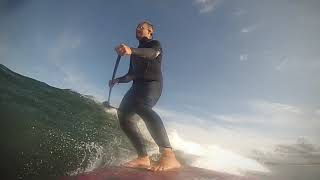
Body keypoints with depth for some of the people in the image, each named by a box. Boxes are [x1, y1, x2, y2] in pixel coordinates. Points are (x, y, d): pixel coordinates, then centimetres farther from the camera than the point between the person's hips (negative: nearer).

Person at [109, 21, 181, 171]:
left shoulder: (155, 44, 9)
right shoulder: (136, 52, 29)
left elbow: (153, 53, -18)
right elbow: (131, 74, 31)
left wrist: (131, 50, -36)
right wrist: (118, 80, 12)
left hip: (152, 83, -8)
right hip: (138, 85, 8)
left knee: (141, 106, -37)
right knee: (123, 114, -11)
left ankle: (169, 155, -49)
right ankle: (143, 158, -16)